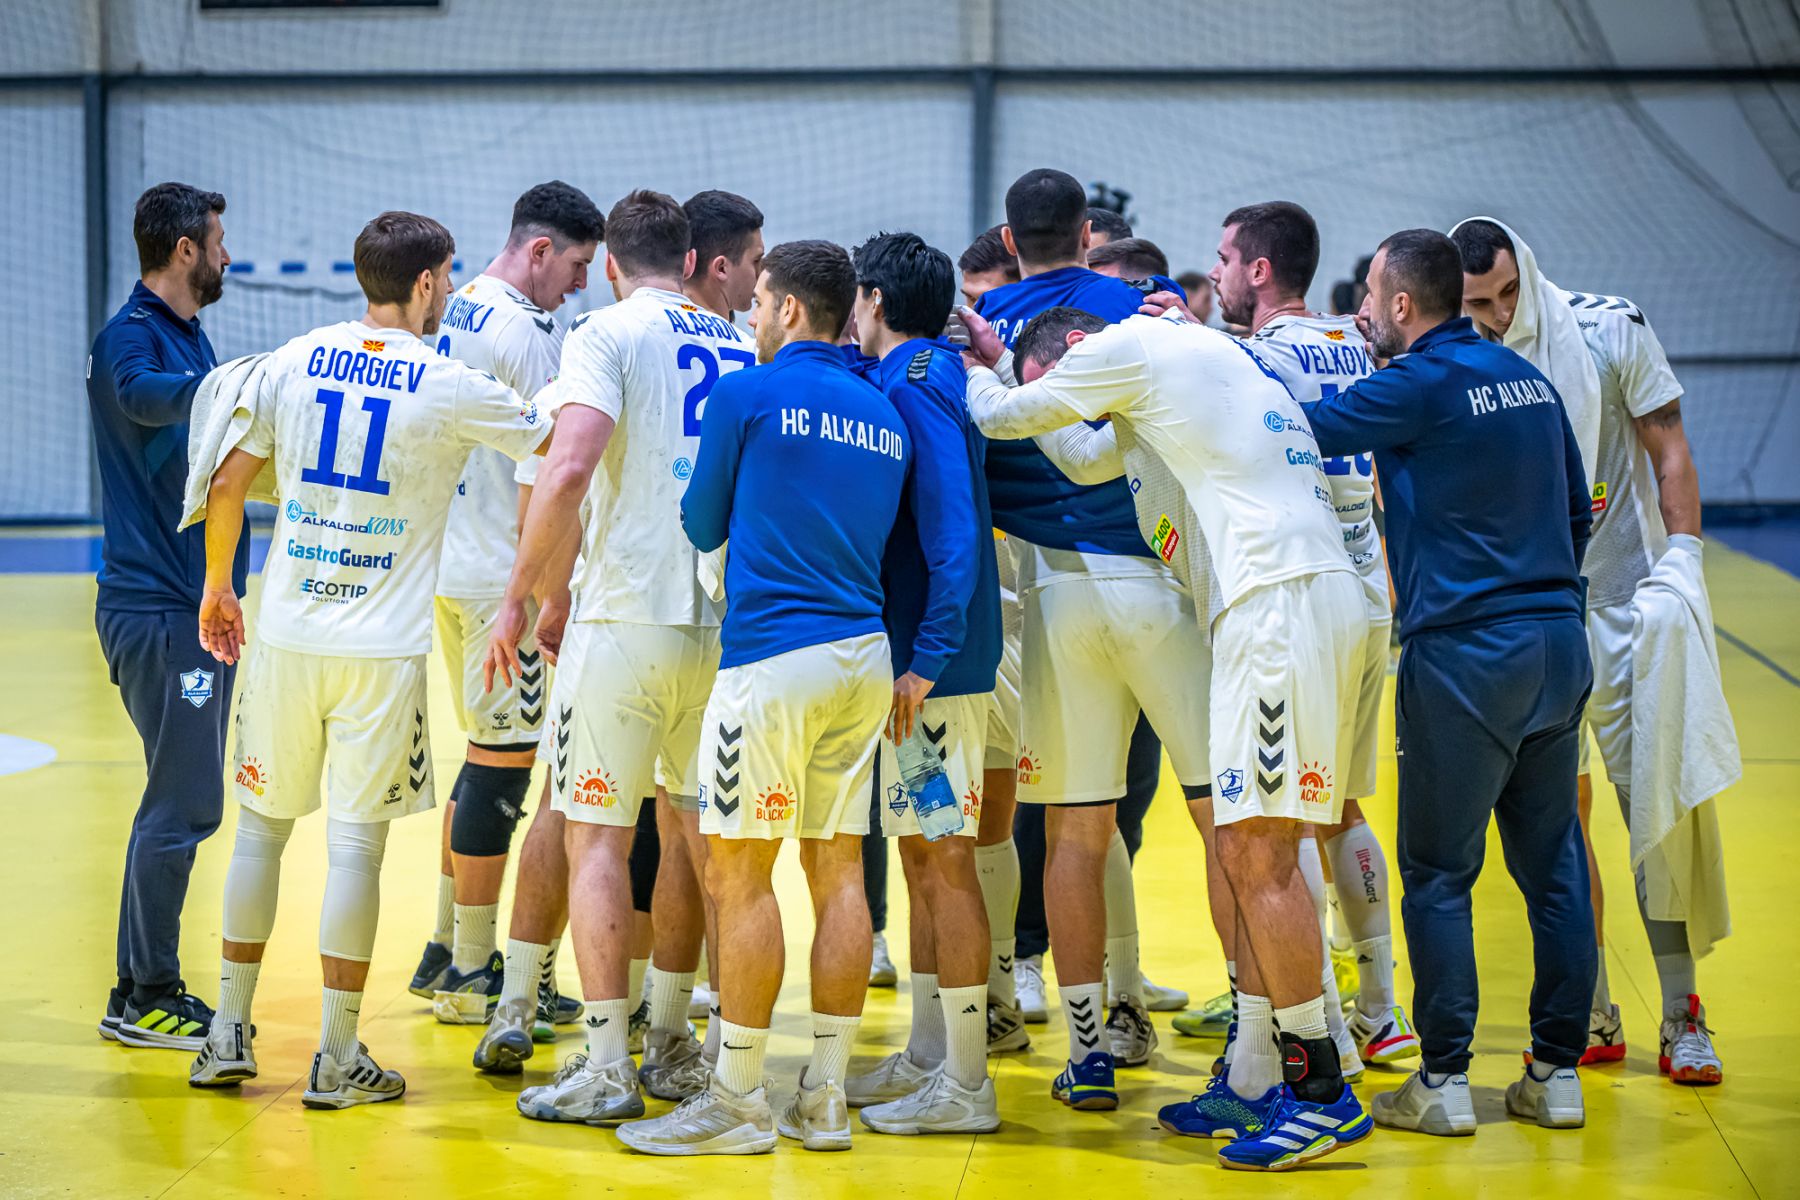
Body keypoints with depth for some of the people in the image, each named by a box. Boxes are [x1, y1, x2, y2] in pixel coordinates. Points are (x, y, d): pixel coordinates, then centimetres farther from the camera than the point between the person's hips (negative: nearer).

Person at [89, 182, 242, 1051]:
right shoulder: (131, 335, -12)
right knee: (181, 805, -8)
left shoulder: (189, 336, 17)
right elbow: (144, 393, -36)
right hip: (158, 610, -9)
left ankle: (153, 989, 19)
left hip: (198, 603, 9)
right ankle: (141, 998, 0)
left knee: (187, 802, 12)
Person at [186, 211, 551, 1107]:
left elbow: (227, 481, 6)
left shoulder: (296, 360, 4)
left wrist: (217, 588, 19)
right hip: (382, 648, -4)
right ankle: (337, 1057, 4)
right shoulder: (449, 387, -7)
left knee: (262, 826, 14)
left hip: (286, 635, 4)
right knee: (355, 844, 0)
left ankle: (230, 1033, 19)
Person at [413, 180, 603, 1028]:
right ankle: (471, 977, 2)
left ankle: (447, 952, 24)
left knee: (488, 755, 18)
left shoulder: (452, 312, 13)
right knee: (503, 765, -3)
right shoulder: (522, 330, -15)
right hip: (505, 575, -10)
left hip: (448, 566, 10)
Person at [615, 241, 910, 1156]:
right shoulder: (886, 415, 14)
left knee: (739, 872, -2)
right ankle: (824, 1098, 11)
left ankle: (737, 1100, -1)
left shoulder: (747, 395, -3)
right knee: (838, 868, 8)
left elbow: (702, 527, 6)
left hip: (774, 649, -7)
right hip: (867, 655, 7)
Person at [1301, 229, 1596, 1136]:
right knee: (1553, 863, 10)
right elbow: (1577, 506, 19)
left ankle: (1443, 1080, 2)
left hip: (1466, 654, -7)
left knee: (1439, 872, 1)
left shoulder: (1424, 384, -10)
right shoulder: (1527, 378, 13)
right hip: (1558, 646, 7)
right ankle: (1558, 1072, 13)